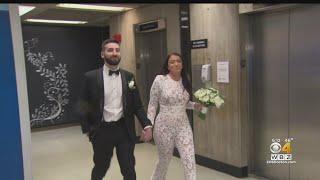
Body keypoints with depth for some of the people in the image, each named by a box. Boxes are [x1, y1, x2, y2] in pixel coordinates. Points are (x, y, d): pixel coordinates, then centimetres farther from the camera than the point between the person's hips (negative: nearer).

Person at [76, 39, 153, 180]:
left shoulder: (128, 76, 2)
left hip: (124, 129, 2)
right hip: (102, 130, -1)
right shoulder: (91, 77, -5)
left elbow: (137, 105, 2)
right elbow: (83, 106, 0)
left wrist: (147, 125, -10)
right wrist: (87, 129, -3)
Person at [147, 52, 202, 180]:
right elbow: (152, 104, -5)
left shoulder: (185, 81, 4)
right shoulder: (160, 79, -10)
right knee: (164, 160, 15)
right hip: (164, 126, -3)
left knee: (190, 161, -5)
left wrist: (195, 105, -2)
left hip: (183, 126, 3)